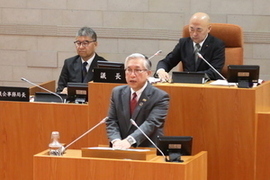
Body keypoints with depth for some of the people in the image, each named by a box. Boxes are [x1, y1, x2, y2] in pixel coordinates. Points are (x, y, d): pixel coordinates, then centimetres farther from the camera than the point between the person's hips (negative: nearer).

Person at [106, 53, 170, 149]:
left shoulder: (160, 97, -5)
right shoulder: (117, 93, 11)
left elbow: (151, 123, -17)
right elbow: (111, 122, 6)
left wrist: (129, 141, -32)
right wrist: (116, 140, -16)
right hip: (121, 152, 4)